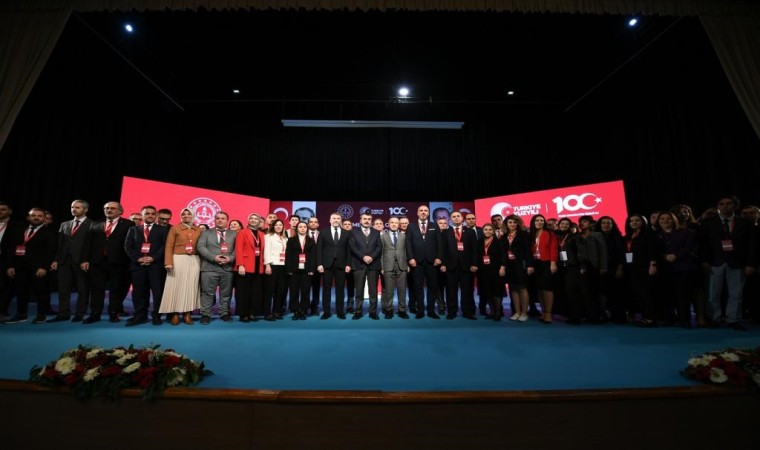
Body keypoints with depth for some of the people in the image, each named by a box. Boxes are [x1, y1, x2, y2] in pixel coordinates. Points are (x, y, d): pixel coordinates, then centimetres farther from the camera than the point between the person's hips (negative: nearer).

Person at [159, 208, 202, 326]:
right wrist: (168, 262, -11)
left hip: (194, 261, 2)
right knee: (177, 286, 1)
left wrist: (202, 262, -3)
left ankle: (187, 314, 10)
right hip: (178, 260, -2)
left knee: (191, 286, 3)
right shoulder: (174, 228, 4)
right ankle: (175, 314, 8)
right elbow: (169, 246, -1)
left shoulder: (199, 230, 10)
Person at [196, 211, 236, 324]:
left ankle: (225, 313, 18)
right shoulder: (206, 233, 12)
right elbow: (201, 247, -1)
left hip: (228, 267, 1)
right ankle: (205, 314, 12)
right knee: (207, 292, 2)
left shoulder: (234, 233, 12)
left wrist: (230, 258, -14)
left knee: (226, 293, 8)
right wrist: (214, 257, -13)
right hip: (209, 267, -1)